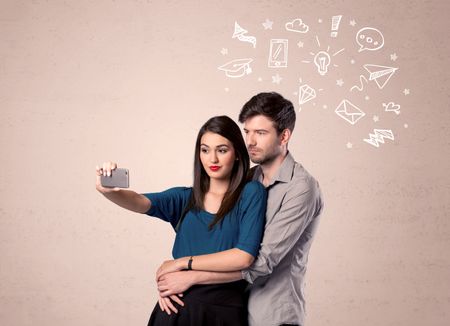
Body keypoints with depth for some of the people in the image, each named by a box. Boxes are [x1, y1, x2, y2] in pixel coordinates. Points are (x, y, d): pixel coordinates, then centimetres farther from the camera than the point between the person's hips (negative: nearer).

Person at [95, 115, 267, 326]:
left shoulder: (251, 193, -4)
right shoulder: (184, 198, 6)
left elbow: (244, 256, -14)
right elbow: (142, 203, -11)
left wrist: (183, 262, -9)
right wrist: (108, 191, -31)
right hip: (177, 307, 3)